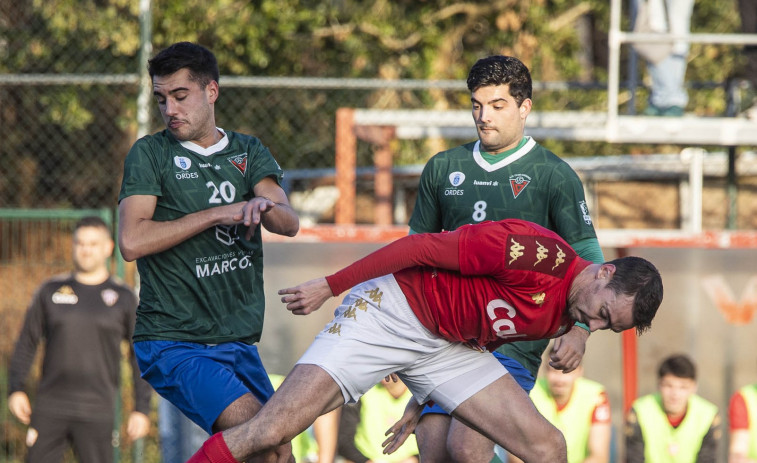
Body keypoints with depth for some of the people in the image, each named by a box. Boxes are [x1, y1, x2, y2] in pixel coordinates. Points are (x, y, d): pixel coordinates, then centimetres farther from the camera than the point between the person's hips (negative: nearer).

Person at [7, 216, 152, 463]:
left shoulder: (124, 298, 6)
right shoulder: (51, 290, 10)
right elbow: (27, 342, 13)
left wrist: (141, 409, 1)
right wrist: (16, 389, 1)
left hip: (96, 413, -2)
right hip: (49, 409, 2)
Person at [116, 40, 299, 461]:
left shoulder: (248, 153, 12)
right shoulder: (150, 154, 0)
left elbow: (289, 223, -5)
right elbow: (131, 241, -14)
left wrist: (265, 206, -29)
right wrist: (216, 214, -15)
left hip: (239, 342, 6)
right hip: (174, 342, -6)